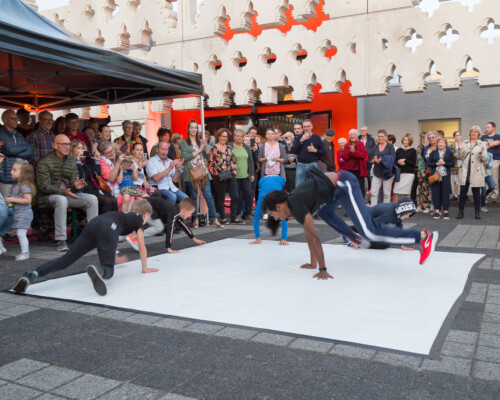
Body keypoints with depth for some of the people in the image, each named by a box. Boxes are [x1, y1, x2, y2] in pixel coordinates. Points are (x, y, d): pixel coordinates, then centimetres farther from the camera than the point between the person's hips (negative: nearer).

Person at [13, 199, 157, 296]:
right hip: (108, 228, -6)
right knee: (108, 270, -8)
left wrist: (115, 259, 68)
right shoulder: (139, 219, 27)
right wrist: (145, 268, 37)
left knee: (66, 259, 2)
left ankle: (33, 274, -18)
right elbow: (142, 247, 26)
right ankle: (98, 270, -46)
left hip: (93, 223, 6)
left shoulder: (124, 215, 43)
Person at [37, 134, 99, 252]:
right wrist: (63, 192, -27)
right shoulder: (44, 162, -6)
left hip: (68, 194, 6)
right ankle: (61, 241, -37)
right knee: (61, 199, -39)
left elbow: (73, 182, 11)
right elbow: (44, 186, -14)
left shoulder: (72, 161, 13)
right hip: (49, 196, -6)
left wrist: (76, 186, -15)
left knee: (92, 198, -16)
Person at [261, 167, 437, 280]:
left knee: (370, 232, -14)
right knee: (324, 212, 34)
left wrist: (323, 270, -13)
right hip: (338, 185, 10)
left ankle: (422, 237, -13)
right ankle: (356, 237, 37)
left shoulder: (295, 205, -16)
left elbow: (314, 237, -17)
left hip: (343, 184, -10)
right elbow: (308, 236, 17)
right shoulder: (292, 205, 11)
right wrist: (312, 264, 20)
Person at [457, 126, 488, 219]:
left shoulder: (482, 144, 5)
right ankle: (460, 212, 9)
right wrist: (460, 149, -8)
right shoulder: (464, 143, 10)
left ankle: (477, 212, 12)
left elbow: (485, 159, -1)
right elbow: (461, 157, 8)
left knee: (476, 193, 4)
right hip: (465, 172, 2)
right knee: (463, 192, 2)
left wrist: (481, 153, -20)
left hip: (476, 172, -1)